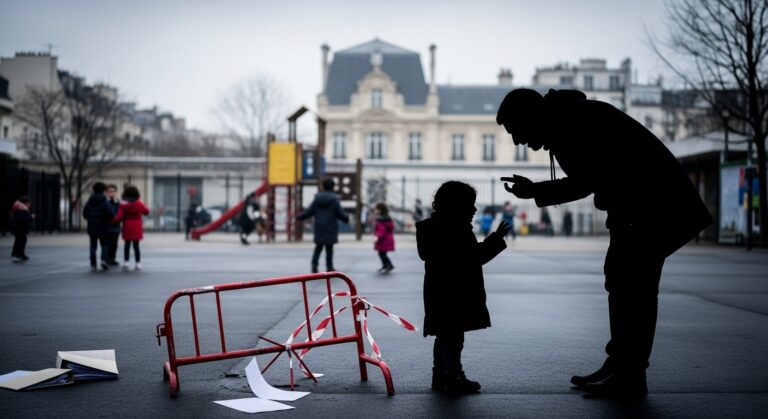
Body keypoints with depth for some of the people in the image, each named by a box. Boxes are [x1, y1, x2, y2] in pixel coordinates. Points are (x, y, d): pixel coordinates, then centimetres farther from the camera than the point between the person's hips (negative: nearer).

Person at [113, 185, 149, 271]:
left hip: (127, 228, -1)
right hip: (137, 228, 1)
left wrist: (113, 220, 2)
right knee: (136, 245, 7)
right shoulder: (139, 204, -2)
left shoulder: (123, 205, -6)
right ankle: (138, 263, 4)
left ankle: (126, 262, 3)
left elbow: (119, 216, -14)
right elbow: (147, 212, 13)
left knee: (127, 245, 9)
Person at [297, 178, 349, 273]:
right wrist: (346, 219, 14)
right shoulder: (334, 200, -11)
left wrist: (299, 217, 14)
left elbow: (309, 211, 0)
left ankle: (314, 264, -2)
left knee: (318, 246, 11)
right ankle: (329, 267, 7)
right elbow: (340, 213, -6)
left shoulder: (317, 198, -1)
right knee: (329, 247, 4)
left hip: (319, 227, 3)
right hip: (330, 228, -3)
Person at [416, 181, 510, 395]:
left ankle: (440, 376, 23)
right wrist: (496, 239, -13)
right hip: (454, 297, -10)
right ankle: (453, 379, -1)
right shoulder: (456, 230, -18)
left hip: (440, 295, 10)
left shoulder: (437, 228, 13)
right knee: (454, 338, -5)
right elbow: (474, 257, -20)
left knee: (444, 337, 16)